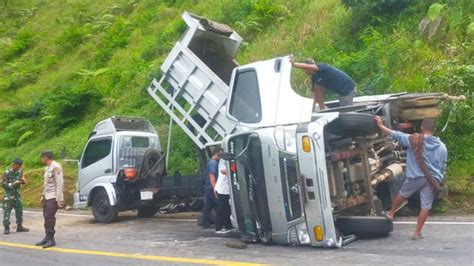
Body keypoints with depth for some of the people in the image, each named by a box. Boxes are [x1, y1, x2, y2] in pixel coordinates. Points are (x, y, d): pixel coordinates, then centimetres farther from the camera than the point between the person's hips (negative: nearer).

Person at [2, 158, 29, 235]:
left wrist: (23, 181, -9)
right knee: (6, 212, -4)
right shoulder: (7, 173, -11)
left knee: (19, 211, 10)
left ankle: (19, 226, 21)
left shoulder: (20, 171, 4)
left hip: (17, 195, 5)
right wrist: (13, 184, -23)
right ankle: (6, 228, 1)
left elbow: (22, 180, 15)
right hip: (8, 196, -5)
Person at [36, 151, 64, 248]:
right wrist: (43, 195, 20)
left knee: (50, 217, -11)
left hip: (53, 197, -9)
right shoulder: (47, 168, 16)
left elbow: (60, 184, -18)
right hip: (47, 197, 9)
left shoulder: (56, 167, -14)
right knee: (46, 217, 10)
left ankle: (51, 239, -6)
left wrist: (59, 200, -20)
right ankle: (48, 237, 18)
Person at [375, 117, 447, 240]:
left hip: (415, 177, -2)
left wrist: (381, 125, 9)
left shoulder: (413, 140, -8)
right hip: (433, 179, 2)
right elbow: (443, 167, 10)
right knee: (426, 206, 5)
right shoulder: (442, 147, 3)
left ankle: (391, 213, 41)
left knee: (402, 194, 24)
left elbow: (395, 134, -2)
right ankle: (417, 233, 9)